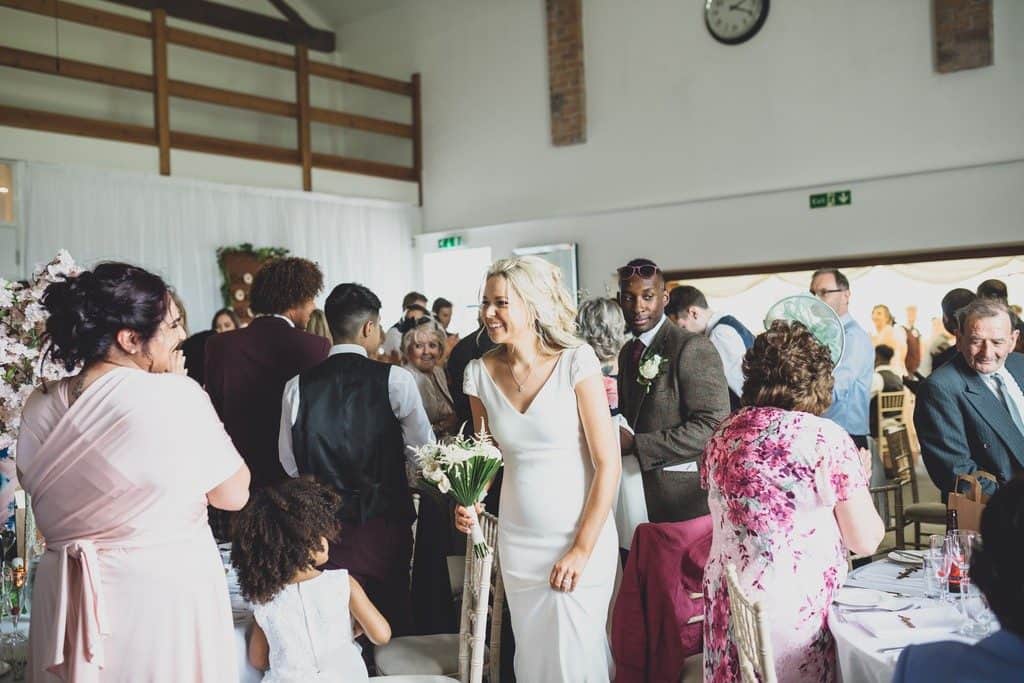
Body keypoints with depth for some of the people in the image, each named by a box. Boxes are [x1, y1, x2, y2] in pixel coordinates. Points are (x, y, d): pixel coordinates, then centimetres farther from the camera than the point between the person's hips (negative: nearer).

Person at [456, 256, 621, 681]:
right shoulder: (481, 372, -2)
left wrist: (583, 549, -13)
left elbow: (608, 463, -13)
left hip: (582, 539, -4)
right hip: (517, 541, 4)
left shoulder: (576, 361, -14)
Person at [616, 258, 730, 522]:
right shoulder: (627, 353, 12)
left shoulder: (693, 348, -12)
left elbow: (713, 425, -18)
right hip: (641, 494, 6)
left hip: (685, 499, -6)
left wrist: (635, 444, -19)